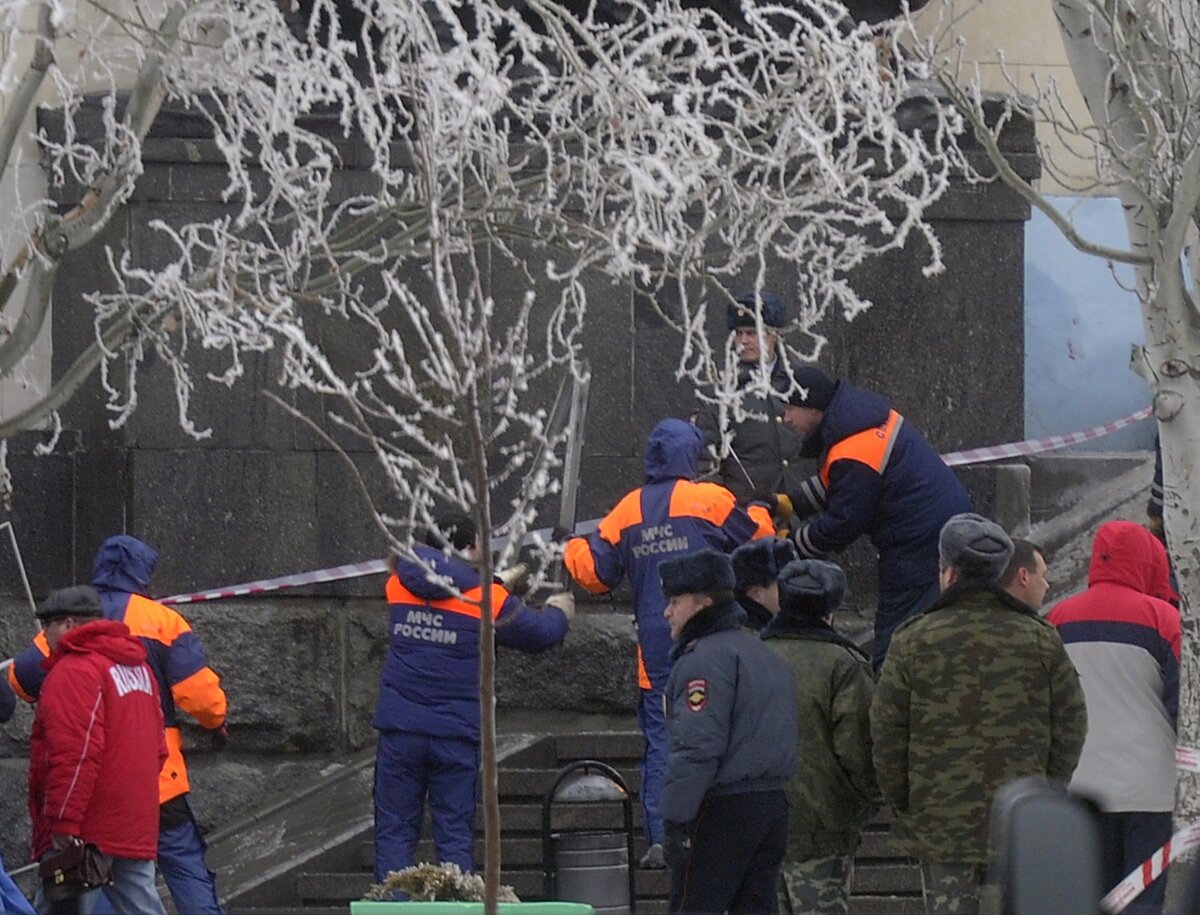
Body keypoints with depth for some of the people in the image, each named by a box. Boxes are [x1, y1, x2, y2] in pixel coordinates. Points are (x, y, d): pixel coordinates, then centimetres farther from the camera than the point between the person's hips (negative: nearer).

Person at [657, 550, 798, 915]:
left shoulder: (705, 659, -12)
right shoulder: (767, 656, 19)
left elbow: (697, 747, -20)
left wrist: (675, 818, -19)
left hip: (722, 810, -9)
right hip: (773, 804, 9)